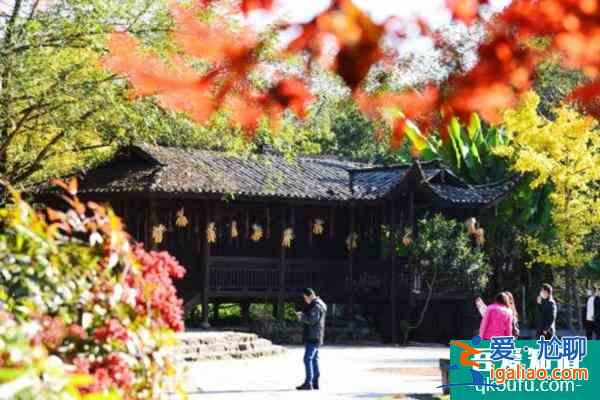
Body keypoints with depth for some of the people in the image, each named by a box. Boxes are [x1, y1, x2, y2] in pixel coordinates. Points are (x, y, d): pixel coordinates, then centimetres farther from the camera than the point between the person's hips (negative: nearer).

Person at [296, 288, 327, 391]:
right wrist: (303, 315, 9)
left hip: (313, 337, -11)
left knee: (308, 359, -13)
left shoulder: (316, 306, -15)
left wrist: (302, 317, -11)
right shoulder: (315, 305, 18)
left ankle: (308, 383, -15)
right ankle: (315, 383, 12)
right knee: (314, 359, 11)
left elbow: (312, 320, -24)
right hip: (314, 337, 11)